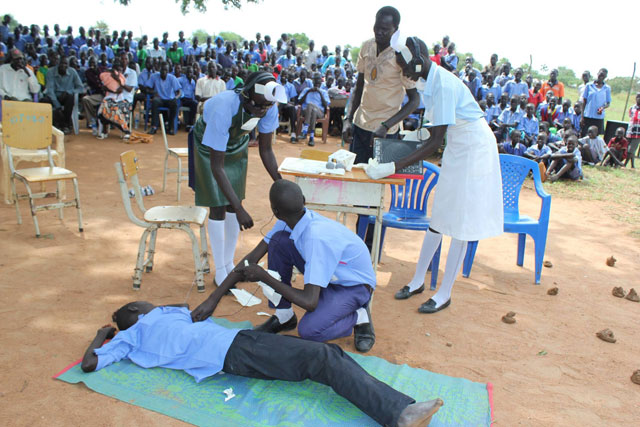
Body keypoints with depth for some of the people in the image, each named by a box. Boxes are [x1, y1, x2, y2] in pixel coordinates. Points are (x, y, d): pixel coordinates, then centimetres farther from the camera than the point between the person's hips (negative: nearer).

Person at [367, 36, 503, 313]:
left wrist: (395, 167, -33)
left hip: (473, 148, -9)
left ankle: (445, 294, 10)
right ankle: (418, 281, 22)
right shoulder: (428, 81, 2)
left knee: (460, 221, -2)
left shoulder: (443, 85, -26)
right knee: (439, 215, 12)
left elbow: (436, 141, -30)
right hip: (457, 147, 9)